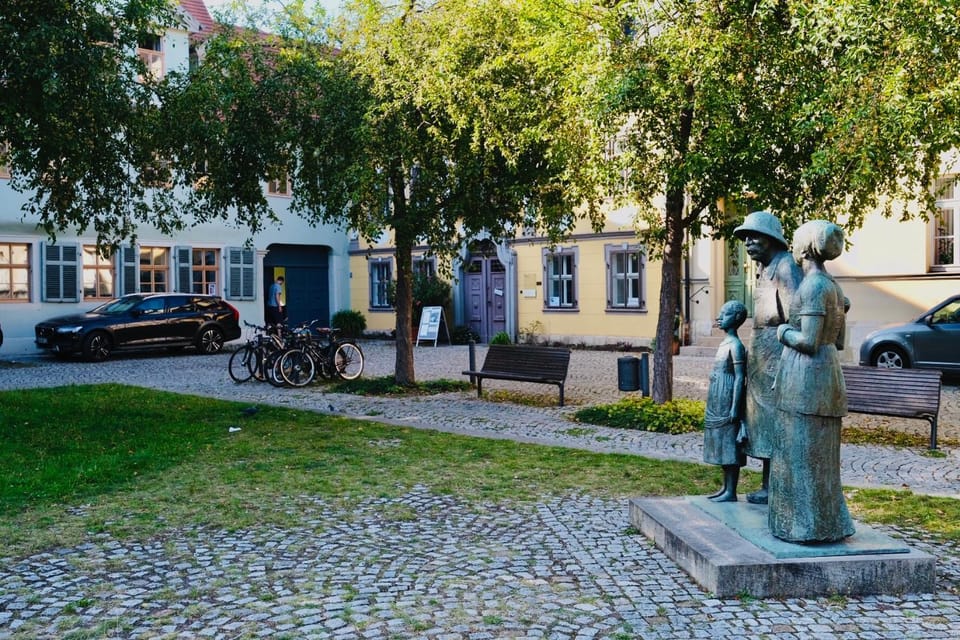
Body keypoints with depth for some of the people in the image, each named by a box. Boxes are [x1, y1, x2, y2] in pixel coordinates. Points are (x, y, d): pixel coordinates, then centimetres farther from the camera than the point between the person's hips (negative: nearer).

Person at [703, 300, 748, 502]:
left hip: (728, 404, -9)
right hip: (718, 404, 9)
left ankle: (731, 492, 1)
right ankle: (725, 488, 21)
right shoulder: (724, 344, 14)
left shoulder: (736, 346, -14)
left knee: (729, 444, -4)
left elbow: (740, 378, -18)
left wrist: (735, 408, -21)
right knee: (722, 446, 13)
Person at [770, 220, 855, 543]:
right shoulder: (833, 286, 13)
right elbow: (839, 341, 17)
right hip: (827, 372, 10)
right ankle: (826, 523, 22)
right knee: (819, 455, 15)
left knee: (802, 453, -2)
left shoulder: (813, 286, -15)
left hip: (806, 376, -10)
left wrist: (783, 332, -2)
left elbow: (809, 341, -20)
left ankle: (809, 525, 4)